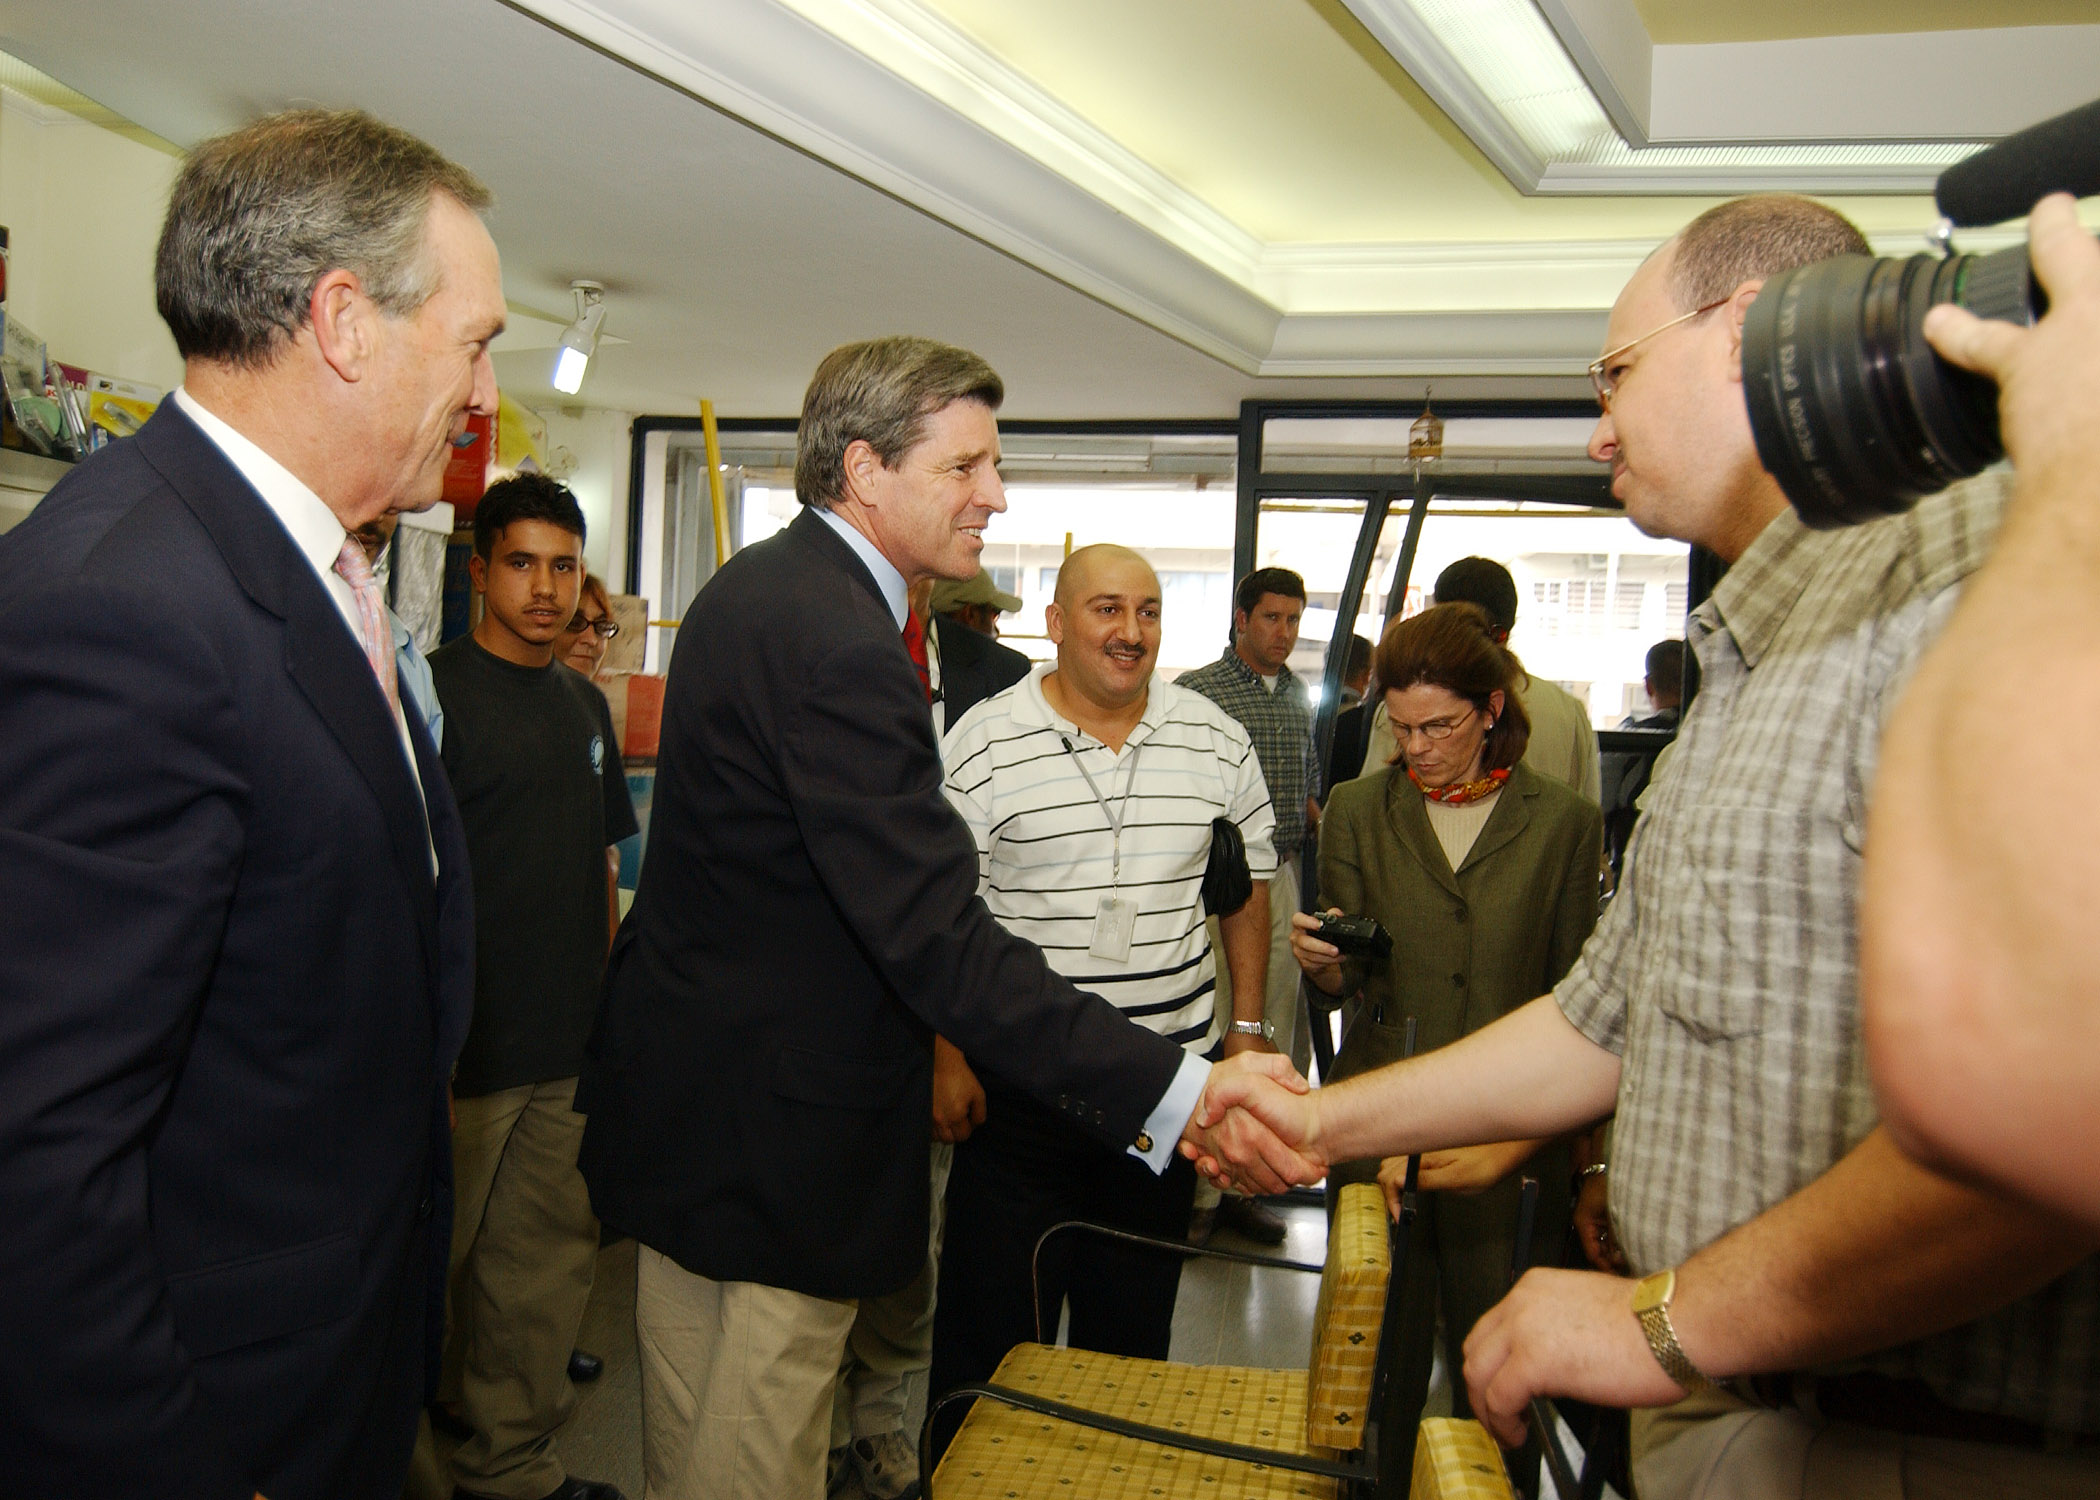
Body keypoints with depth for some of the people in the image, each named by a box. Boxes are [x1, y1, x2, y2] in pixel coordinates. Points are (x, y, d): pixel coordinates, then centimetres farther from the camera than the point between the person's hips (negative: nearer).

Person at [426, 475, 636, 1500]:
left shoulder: (584, 704, 12)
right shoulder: (435, 690, -10)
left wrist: (603, 996, 15)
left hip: (571, 1044, 7)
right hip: (465, 1047, -7)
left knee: (549, 1260, 14)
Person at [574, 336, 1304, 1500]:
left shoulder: (761, 587, 9)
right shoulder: (834, 641, -26)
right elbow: (937, 936, -32)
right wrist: (1177, 1095, -34)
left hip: (694, 1104, 11)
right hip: (765, 1144, -11)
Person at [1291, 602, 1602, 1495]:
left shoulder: (1564, 825, 3)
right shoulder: (1358, 811, 7)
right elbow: (1352, 985, 6)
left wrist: (1520, 1138, -2)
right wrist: (1324, 963, -16)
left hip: (1510, 1145, -1)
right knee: (1382, 1369, 5)